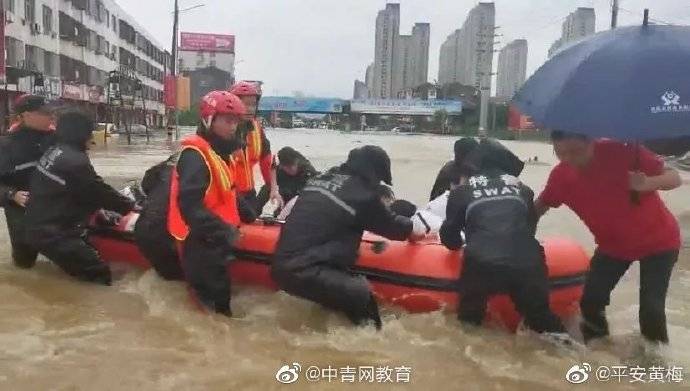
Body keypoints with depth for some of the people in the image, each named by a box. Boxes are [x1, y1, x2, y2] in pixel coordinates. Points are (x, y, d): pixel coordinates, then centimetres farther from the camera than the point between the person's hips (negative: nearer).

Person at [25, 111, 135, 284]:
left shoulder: (53, 151, 8)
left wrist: (95, 209, 13)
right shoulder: (74, 161, -22)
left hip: (41, 226, 10)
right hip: (54, 235, -10)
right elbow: (101, 192, -14)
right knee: (100, 276, -9)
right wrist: (131, 206, 0)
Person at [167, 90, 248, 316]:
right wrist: (222, 231, -29)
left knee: (219, 300, 19)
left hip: (215, 238, 10)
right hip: (201, 241, -10)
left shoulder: (218, 151, 14)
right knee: (212, 304, -4)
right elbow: (189, 204, -27)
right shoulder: (195, 154, -18)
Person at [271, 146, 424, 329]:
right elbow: (389, 225, 7)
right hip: (305, 273, -9)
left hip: (282, 265, 9)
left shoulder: (322, 178, 16)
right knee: (362, 295, -11)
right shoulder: (362, 193, -7)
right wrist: (412, 227, 27)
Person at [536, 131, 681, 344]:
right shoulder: (561, 176, -17)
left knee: (651, 307, -13)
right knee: (590, 301, -3)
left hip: (659, 240, -3)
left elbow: (675, 177, -22)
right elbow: (540, 207, -1)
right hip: (612, 244, 4)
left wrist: (649, 183, -44)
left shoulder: (623, 151, -29)